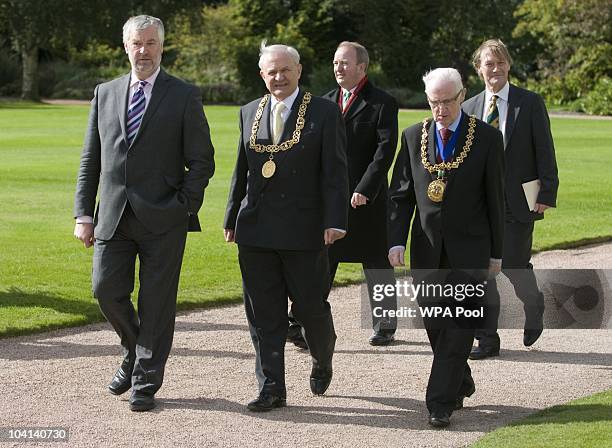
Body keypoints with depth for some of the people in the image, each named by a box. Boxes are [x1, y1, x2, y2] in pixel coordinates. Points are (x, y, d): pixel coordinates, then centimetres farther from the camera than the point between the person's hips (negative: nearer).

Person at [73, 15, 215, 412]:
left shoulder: (185, 97, 1)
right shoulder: (105, 94, 12)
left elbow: (202, 161, 1)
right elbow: (90, 160, 13)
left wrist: (184, 208, -9)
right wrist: (84, 213, 5)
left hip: (163, 219, -3)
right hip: (113, 216, 3)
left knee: (156, 302, 1)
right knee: (107, 289, -3)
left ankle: (146, 383, 11)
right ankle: (135, 353, 25)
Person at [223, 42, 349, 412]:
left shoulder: (324, 112, -2)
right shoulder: (250, 113, 11)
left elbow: (335, 171, -6)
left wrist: (335, 221, -14)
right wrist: (232, 219, 15)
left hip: (304, 230, -4)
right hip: (256, 229, 4)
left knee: (311, 306, 4)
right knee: (264, 313, 4)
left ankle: (323, 361, 33)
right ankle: (271, 388, 10)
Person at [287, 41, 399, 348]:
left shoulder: (382, 103, -3)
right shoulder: (325, 102, 12)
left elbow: (385, 150, -11)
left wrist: (365, 190, -19)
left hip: (366, 198, -4)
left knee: (376, 265, 7)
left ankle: (385, 326, 20)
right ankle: (304, 325, -4)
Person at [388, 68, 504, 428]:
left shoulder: (487, 138, -3)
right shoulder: (414, 137, 5)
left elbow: (495, 199, 0)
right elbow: (401, 195, 6)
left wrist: (497, 253, 1)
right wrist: (396, 241, -5)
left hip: (469, 249, -3)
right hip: (427, 249, 3)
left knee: (459, 328, -8)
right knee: (435, 326, 9)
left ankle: (441, 403, -6)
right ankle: (461, 383, 30)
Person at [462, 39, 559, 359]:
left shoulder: (530, 103, 0)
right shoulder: (469, 108, 11)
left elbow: (544, 151, -2)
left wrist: (546, 194, -9)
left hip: (518, 201, -3)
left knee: (514, 266, -6)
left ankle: (534, 308, 26)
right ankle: (487, 339, 8)